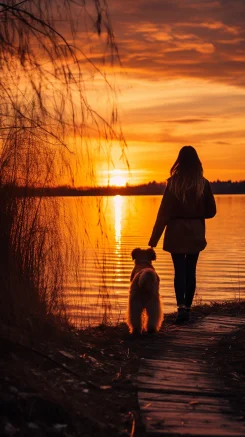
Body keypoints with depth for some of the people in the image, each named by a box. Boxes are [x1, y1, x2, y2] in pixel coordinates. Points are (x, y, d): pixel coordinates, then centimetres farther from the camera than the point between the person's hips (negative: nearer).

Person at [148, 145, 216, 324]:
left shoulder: (173, 183, -8)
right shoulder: (203, 184, -2)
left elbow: (164, 213, -9)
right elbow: (211, 211, 2)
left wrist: (154, 239, -5)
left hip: (176, 233, -2)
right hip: (196, 234, 2)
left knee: (179, 270, 1)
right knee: (190, 271, 11)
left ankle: (181, 306, -16)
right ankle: (187, 308, 14)